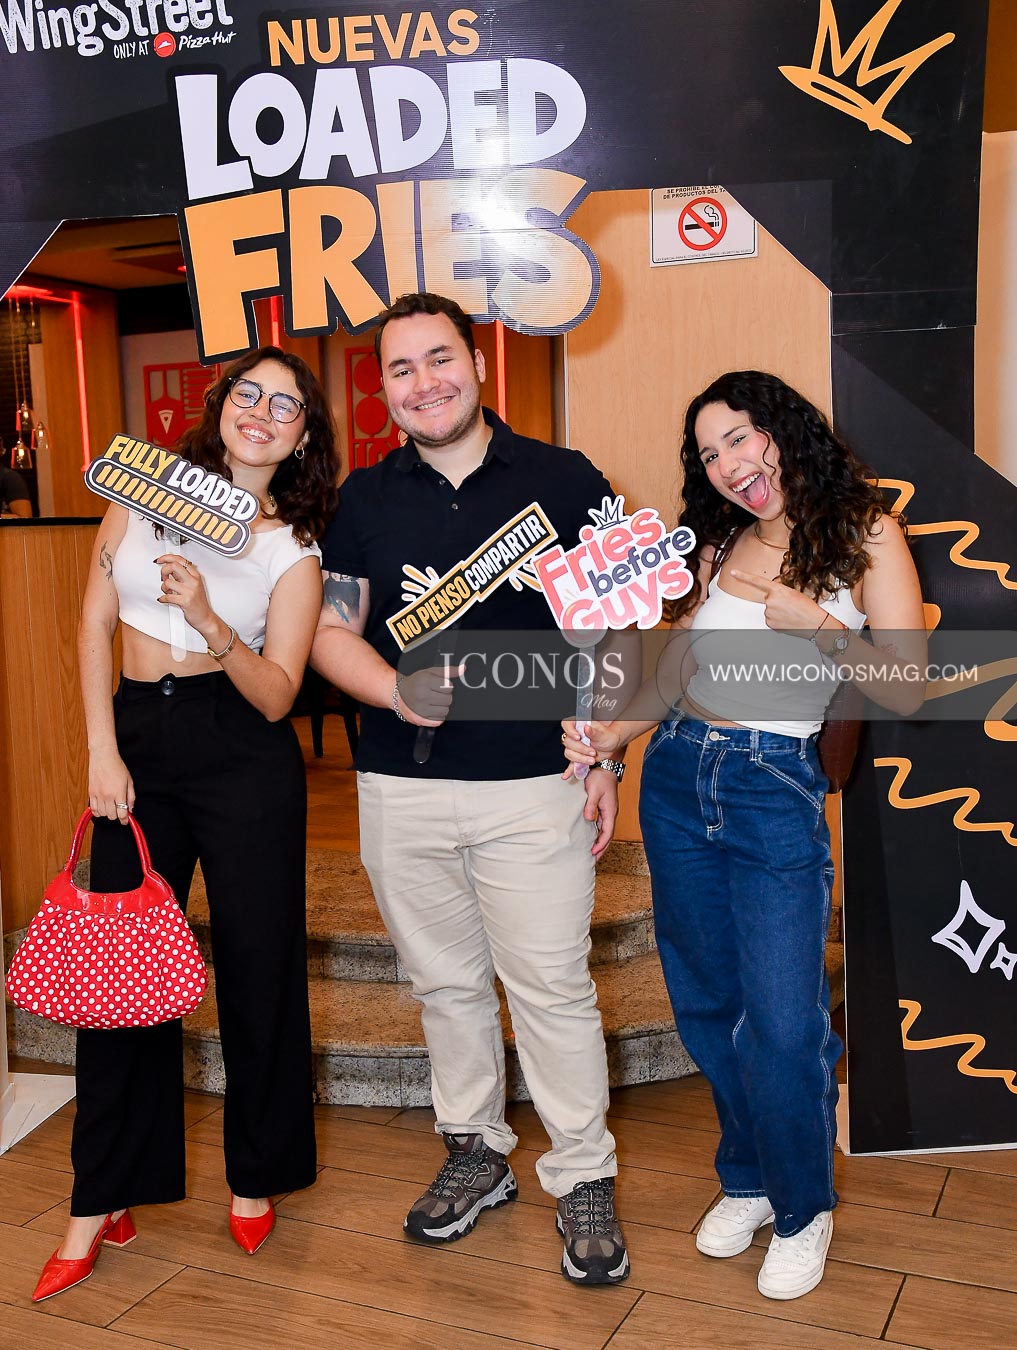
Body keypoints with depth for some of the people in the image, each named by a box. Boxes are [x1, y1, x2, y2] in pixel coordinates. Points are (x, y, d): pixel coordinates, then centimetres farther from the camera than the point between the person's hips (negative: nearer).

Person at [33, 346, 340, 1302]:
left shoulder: (293, 546, 0)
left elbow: (277, 695, -7)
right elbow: (96, 620, 6)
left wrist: (210, 622, -24)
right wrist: (102, 750, -2)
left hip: (244, 757, -2)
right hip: (136, 739, 2)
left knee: (255, 962, 5)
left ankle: (256, 1176, 27)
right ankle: (103, 1199, 20)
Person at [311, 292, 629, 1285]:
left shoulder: (565, 482, 0)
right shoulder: (364, 498, 7)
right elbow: (330, 632, 6)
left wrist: (605, 759, -1)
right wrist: (399, 692, -14)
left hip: (534, 785, -3)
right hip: (401, 786, 3)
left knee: (551, 986, 2)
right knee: (444, 981, 15)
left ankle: (584, 1178, 19)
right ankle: (476, 1152, 33)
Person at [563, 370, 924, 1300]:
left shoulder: (865, 535, -3)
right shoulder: (719, 547, 10)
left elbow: (907, 693, -7)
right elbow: (676, 670, 12)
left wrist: (819, 625, -21)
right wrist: (610, 735, -3)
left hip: (776, 791, -5)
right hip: (677, 778, 5)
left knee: (782, 1023, -4)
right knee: (706, 1004, 14)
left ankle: (803, 1212, 22)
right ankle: (747, 1181, 35)